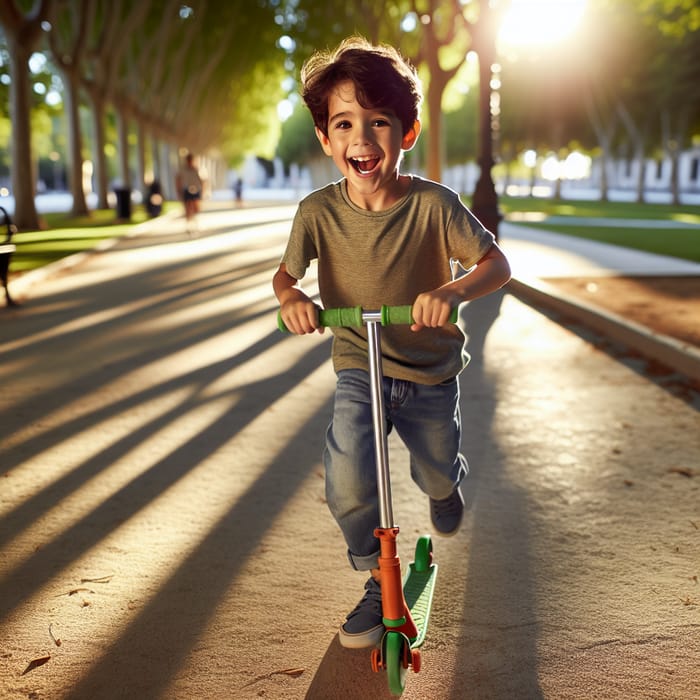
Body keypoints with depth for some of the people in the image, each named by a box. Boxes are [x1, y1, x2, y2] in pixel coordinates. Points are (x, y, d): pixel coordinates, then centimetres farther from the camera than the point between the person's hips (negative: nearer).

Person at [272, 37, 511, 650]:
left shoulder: (433, 204, -18)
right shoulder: (319, 211, -13)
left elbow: (497, 263, -16)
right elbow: (285, 273, -1)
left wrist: (454, 290, -38)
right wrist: (292, 298, -26)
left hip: (430, 373, 0)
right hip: (358, 369, 0)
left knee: (436, 478, 18)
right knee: (348, 484, -19)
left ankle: (451, 480, 59)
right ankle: (378, 580, 10)